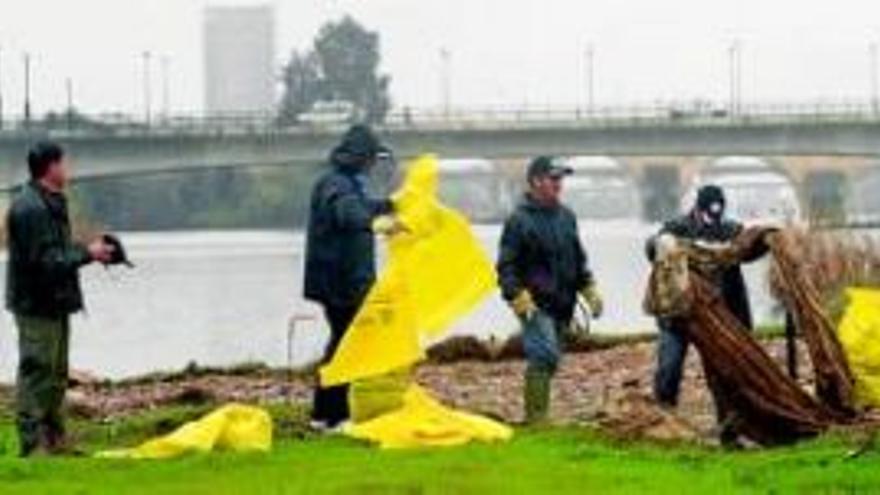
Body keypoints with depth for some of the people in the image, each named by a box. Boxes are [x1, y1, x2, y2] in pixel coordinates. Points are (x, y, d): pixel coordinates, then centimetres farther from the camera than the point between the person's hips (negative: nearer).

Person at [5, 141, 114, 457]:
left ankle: (53, 438, 25)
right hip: (37, 304, -11)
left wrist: (88, 250, 6)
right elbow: (45, 261, -22)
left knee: (56, 373, 17)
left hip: (54, 303, 11)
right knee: (37, 372, -7)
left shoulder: (51, 204, 15)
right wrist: (87, 254, -17)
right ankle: (33, 444, -4)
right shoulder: (30, 209, -18)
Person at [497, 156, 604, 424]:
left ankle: (536, 417, 19)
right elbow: (506, 267, -10)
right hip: (535, 305, -7)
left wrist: (589, 290, 18)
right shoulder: (520, 220, -8)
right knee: (545, 357, -16)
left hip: (561, 305, 7)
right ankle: (536, 419, -14)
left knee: (544, 361, 12)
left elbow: (578, 260, 25)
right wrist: (518, 297, -19)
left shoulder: (566, 217, 14)